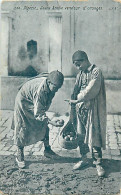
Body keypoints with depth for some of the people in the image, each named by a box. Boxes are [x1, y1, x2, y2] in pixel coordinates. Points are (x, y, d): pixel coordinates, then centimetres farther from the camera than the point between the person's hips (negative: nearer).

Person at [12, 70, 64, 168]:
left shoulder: (50, 87, -17)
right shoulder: (40, 90, -41)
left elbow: (47, 103, 2)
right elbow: (38, 113, -38)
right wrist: (51, 122, -46)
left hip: (37, 104, 8)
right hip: (24, 102, -7)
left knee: (44, 126, 6)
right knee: (23, 128, -4)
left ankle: (47, 149, 21)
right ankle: (19, 156, 9)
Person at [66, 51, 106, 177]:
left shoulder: (96, 72, -10)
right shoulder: (80, 74, 12)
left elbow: (90, 91, -18)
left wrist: (76, 100, -11)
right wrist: (73, 105, 9)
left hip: (91, 109, -7)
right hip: (79, 109, 7)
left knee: (94, 136, -2)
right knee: (80, 135, 12)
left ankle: (98, 163, 8)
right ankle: (84, 159, 27)